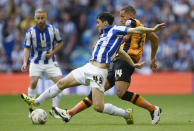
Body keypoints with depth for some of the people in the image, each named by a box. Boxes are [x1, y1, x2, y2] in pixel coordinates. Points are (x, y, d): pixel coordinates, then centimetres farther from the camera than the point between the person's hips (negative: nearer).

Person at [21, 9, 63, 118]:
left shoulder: (53, 30, -9)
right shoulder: (30, 32, -12)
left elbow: (60, 43, 6)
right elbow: (27, 48, -6)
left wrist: (52, 53, -10)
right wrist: (25, 62, -20)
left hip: (50, 61, 2)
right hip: (36, 62, -1)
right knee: (33, 83, -20)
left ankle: (54, 109, 3)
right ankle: (31, 109, -4)